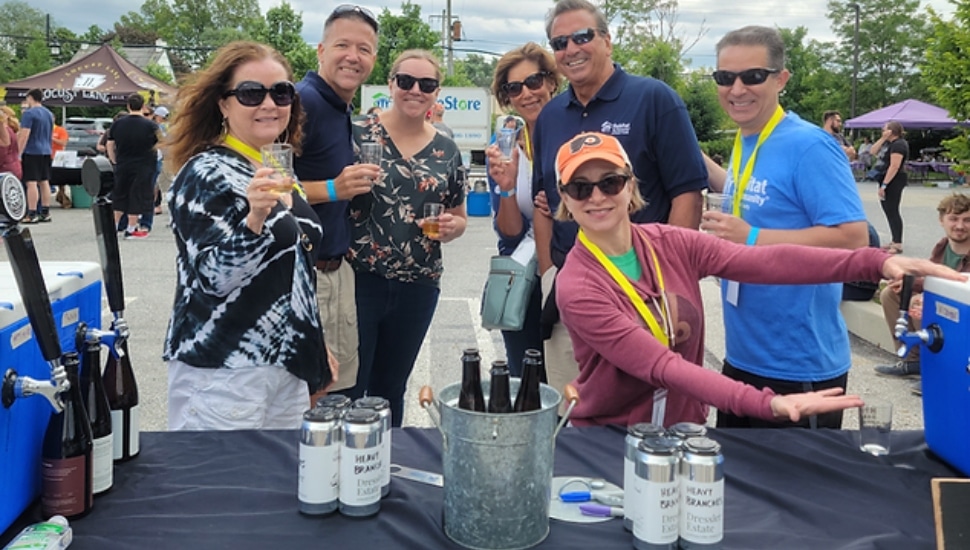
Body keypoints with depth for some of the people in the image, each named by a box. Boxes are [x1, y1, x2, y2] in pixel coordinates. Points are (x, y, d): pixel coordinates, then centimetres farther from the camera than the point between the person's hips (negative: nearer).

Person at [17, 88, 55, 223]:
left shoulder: (28, 113, -11)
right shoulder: (49, 114, 14)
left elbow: (24, 135, -17)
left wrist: (19, 153, -13)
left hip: (31, 152, -8)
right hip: (46, 152, 8)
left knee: (31, 183, -7)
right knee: (44, 182, 10)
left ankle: (32, 214, -9)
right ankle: (45, 213, 13)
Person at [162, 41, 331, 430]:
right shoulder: (207, 175, -12)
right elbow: (213, 279, -21)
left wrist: (316, 352, 20)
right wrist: (254, 217, -35)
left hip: (286, 366, 8)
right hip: (222, 372, -7)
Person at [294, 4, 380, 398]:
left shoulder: (344, 111, 13)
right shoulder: (301, 100, -15)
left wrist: (356, 184, 10)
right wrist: (332, 189, -24)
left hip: (339, 271, 9)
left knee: (338, 391, 15)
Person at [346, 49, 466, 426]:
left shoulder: (447, 151, 7)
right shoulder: (359, 134, -4)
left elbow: (459, 217, 16)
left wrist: (452, 226, -5)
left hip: (419, 286, 4)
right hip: (360, 279, -3)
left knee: (391, 388, 17)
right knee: (348, 386, 1)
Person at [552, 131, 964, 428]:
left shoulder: (669, 243, -5)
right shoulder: (576, 288, -17)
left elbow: (764, 262, -17)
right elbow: (662, 366, -24)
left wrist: (879, 262, -28)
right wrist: (768, 404, -35)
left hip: (685, 432, 3)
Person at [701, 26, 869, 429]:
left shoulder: (808, 146, -17)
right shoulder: (743, 146, 8)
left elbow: (853, 237, -23)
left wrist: (750, 238, -24)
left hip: (800, 366, -8)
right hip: (742, 356, 9)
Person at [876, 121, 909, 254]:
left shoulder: (898, 144, -16)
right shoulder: (891, 144, 15)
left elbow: (894, 166, -23)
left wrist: (884, 185, -25)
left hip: (893, 182, -11)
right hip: (888, 181, 11)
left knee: (892, 211, -10)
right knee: (889, 211, 14)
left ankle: (898, 245, -9)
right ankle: (894, 241, 21)